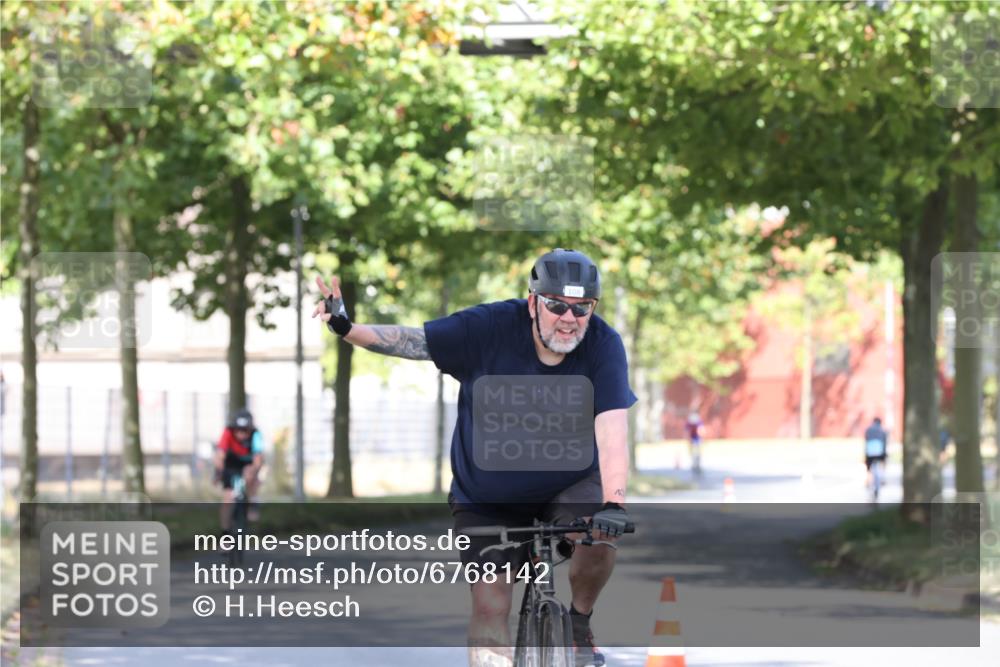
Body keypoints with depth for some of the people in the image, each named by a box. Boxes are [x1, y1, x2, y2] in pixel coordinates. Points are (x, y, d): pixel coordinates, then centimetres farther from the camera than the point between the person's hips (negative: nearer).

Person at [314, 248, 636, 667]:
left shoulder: (603, 345, -21)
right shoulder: (490, 327, -22)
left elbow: (611, 426, -30)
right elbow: (410, 341, -23)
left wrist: (614, 502, -43)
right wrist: (347, 328, -40)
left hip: (567, 483, 0)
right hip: (486, 500, 0)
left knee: (599, 531, -30)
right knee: (490, 605, -8)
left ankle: (579, 624, -2)